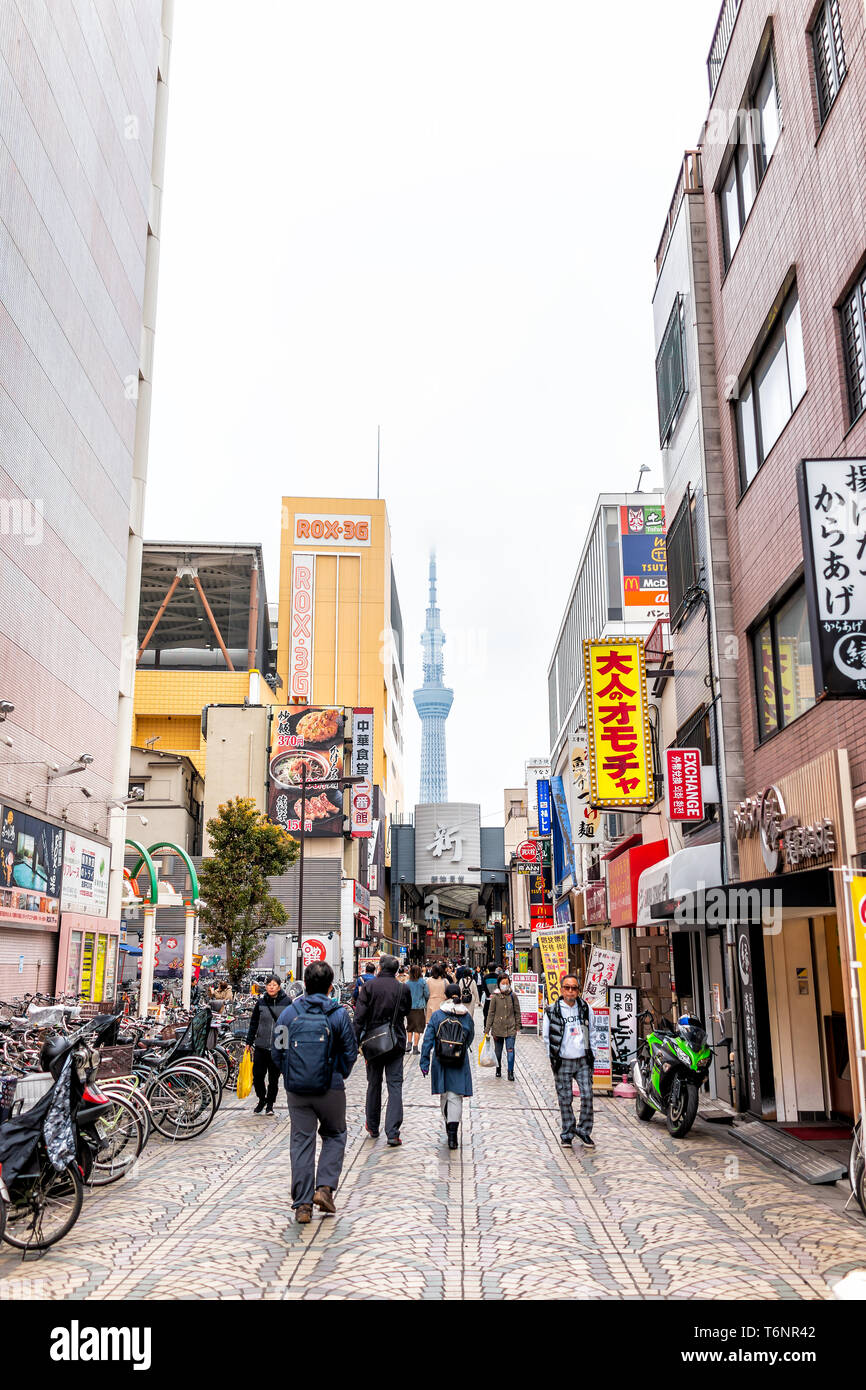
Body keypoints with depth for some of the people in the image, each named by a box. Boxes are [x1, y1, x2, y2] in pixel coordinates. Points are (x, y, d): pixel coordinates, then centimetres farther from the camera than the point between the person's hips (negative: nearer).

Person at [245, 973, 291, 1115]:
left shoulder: (287, 1001, -3)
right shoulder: (261, 1002, 2)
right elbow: (253, 1023, 9)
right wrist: (249, 1042, 9)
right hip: (261, 1046, 2)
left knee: (274, 1078, 7)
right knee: (257, 1075, 0)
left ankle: (270, 1103, 25)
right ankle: (261, 1100, 25)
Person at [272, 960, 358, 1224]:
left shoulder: (289, 1013, -2)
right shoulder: (338, 1014, -7)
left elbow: (277, 1053, 2)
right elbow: (350, 1053, -2)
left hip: (296, 1091, 1)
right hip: (331, 1089, -1)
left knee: (301, 1142, 9)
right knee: (334, 1135, 20)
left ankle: (302, 1204, 9)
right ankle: (325, 1187, 6)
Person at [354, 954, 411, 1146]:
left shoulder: (369, 986, -8)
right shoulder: (403, 989, -4)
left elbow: (359, 1015, -10)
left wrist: (355, 1040, -7)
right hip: (396, 1043, 0)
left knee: (374, 1084, 15)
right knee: (395, 1085, 1)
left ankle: (373, 1128, 27)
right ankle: (392, 1133, -8)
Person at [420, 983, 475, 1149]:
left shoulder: (437, 1015, -4)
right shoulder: (467, 1016, -1)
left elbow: (428, 1039, -5)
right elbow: (470, 1038, 11)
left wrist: (424, 1061, 0)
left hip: (440, 1061, 1)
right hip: (460, 1063, -1)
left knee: (444, 1095, 17)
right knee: (456, 1096, -2)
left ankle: (449, 1127, 32)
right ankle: (452, 1134, -14)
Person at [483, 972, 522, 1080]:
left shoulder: (513, 996, -1)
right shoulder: (495, 996, -3)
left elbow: (517, 1012, 6)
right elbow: (491, 1013, 0)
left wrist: (517, 1026, 6)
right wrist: (487, 1028, -2)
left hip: (510, 1028, -1)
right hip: (497, 1028, 1)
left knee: (510, 1050, -9)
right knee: (498, 1051, 13)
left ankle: (511, 1072, 0)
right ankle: (498, 1068, 33)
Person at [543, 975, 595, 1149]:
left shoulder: (585, 1008, 6)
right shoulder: (552, 1011, -2)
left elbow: (592, 1033, 15)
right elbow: (546, 1037, 4)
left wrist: (590, 1053, 9)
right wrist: (554, 1058, 0)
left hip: (583, 1060, 2)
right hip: (562, 1062, -2)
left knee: (587, 1095, -4)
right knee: (565, 1099, 2)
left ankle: (584, 1130, 13)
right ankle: (567, 1134, 15)